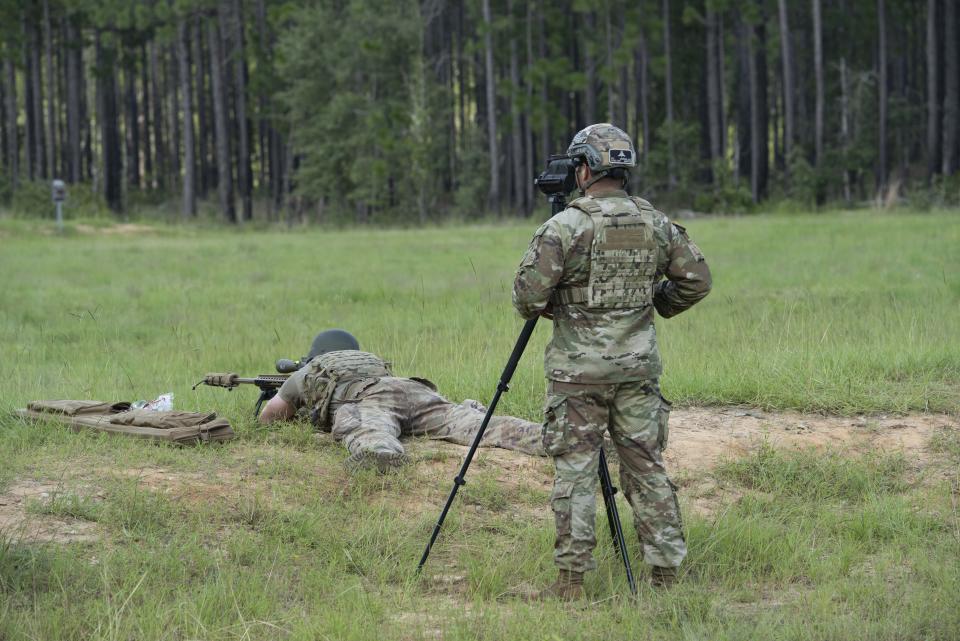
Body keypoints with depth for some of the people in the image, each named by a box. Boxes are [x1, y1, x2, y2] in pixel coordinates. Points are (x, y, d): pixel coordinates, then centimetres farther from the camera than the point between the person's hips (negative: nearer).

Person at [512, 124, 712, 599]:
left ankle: (571, 579, 1)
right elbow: (697, 280, 9)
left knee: (575, 471, 1)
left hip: (578, 368, -4)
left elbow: (528, 297, -13)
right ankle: (666, 572, 11)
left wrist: (548, 307, 9)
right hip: (638, 365, 4)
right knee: (647, 468, 10)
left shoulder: (565, 226, -11)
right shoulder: (655, 224, 4)